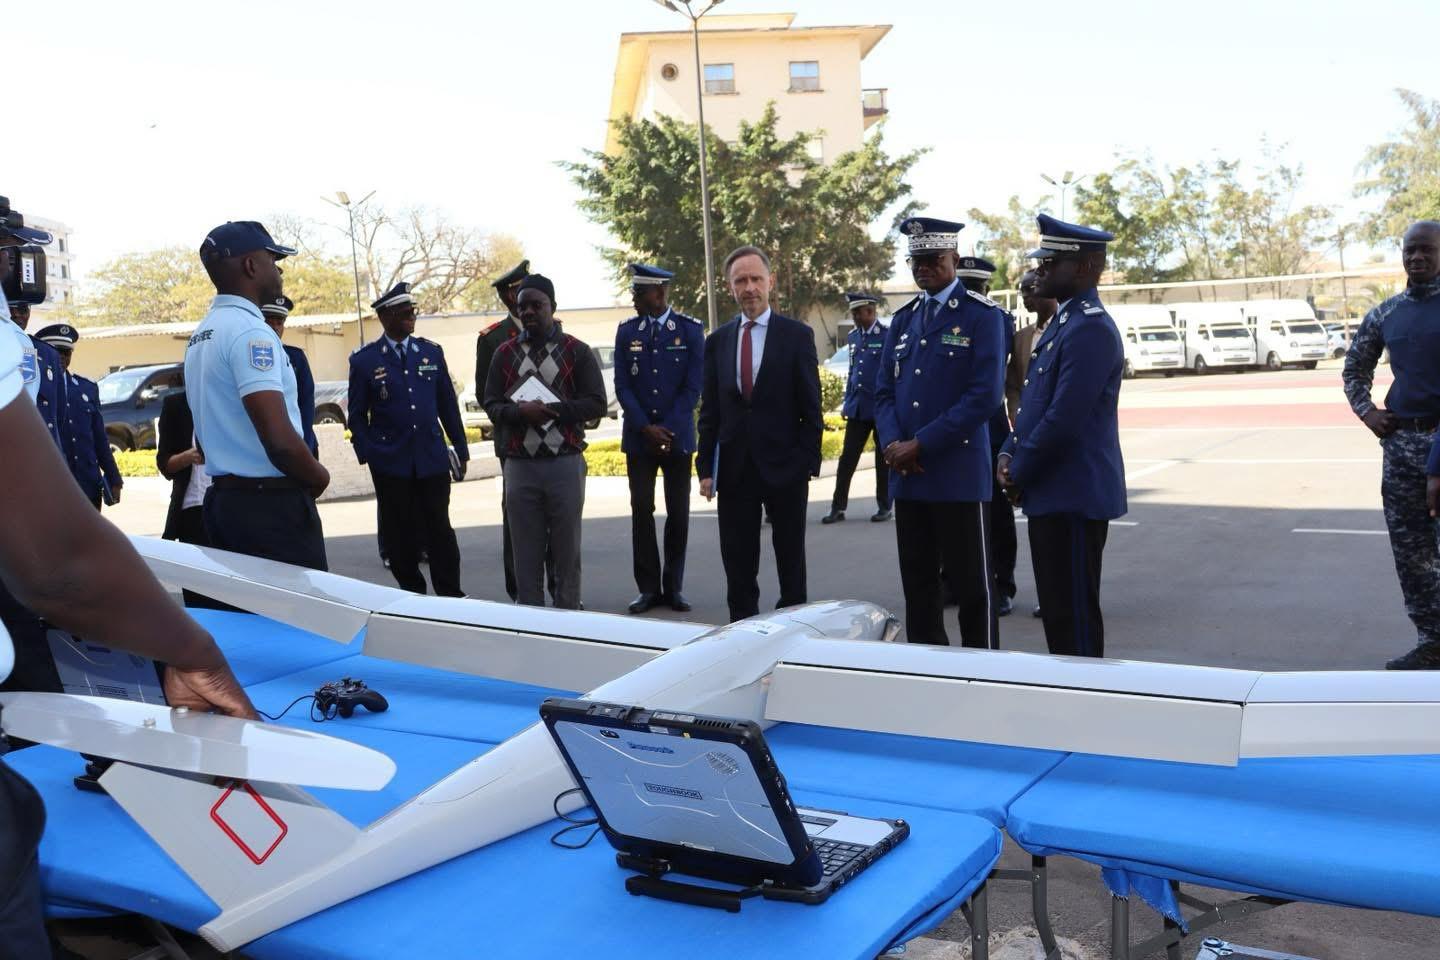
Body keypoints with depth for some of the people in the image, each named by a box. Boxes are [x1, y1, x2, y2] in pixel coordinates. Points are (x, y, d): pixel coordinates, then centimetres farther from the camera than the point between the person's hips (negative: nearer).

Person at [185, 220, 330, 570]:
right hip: (270, 504, -10)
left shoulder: (201, 336, 14)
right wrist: (319, 476, -8)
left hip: (223, 498, 10)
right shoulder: (249, 331, -16)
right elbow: (280, 440, -25)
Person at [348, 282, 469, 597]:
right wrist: (367, 454, -4)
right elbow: (357, 415, 4)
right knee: (400, 534, 6)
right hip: (390, 463, -1)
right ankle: (411, 592, 17)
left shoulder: (432, 352, 8)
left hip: (433, 459, 2)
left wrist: (461, 448, 10)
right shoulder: (364, 360, 0)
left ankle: (450, 594, 10)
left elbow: (448, 404, 11)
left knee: (439, 529, 2)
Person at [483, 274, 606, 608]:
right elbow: (491, 404, 5)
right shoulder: (505, 353, 10)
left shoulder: (577, 352, 3)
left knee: (567, 550, 5)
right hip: (519, 465, 2)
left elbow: (596, 404, -3)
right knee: (526, 553, 5)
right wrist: (519, 411, -15)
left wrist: (553, 409, -15)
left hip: (565, 463, -2)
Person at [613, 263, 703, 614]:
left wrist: (667, 429, -12)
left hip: (677, 437, -1)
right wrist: (646, 428, -10)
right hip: (638, 437, 1)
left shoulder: (690, 330, 0)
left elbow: (692, 387, -4)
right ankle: (649, 588, 8)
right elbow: (622, 387, 2)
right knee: (642, 512, 1)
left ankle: (673, 587, 13)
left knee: (678, 514, 3)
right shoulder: (627, 331, 6)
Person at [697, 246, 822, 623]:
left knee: (791, 562, 10)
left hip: (784, 466, -2)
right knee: (738, 567, 7)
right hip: (734, 468, 3)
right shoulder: (717, 341, 8)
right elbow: (709, 411, 8)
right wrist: (706, 467, 1)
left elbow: (810, 408, -3)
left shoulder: (797, 335, -1)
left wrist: (808, 462, -9)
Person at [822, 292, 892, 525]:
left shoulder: (888, 336, -8)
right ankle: (838, 507, 7)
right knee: (847, 459, 3)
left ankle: (884, 507, 15)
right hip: (857, 408, 5)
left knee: (883, 460, 6)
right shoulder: (852, 337, 10)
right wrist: (847, 403, 14)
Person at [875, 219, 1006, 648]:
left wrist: (920, 445, -15)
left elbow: (985, 395, -13)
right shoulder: (903, 319, 16)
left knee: (971, 588, 1)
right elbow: (884, 391, 14)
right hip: (908, 477, 6)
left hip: (960, 476, -6)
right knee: (918, 588, 12)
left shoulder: (982, 315, -4)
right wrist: (892, 443, -6)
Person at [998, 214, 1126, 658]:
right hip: (1052, 493, 10)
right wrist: (1008, 455, 5)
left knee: (1074, 617, -2)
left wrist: (1018, 475, -11)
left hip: (1074, 496, -10)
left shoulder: (1090, 329, -17)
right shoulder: (1062, 323, 16)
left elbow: (1064, 419, -22)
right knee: (1056, 610, 16)